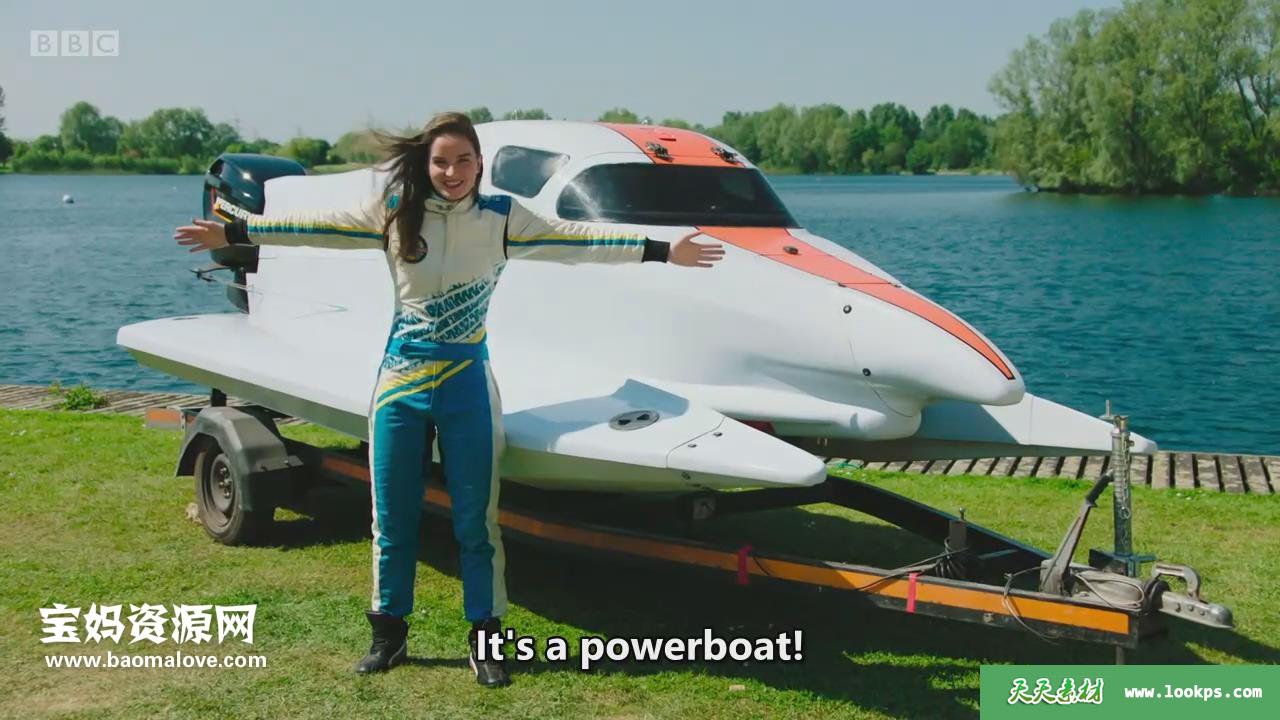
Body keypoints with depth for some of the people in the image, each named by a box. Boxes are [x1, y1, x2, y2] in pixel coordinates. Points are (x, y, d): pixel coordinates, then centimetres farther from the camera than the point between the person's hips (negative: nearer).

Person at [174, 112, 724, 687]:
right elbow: (317, 226, 3)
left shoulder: (502, 216, -1)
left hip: (468, 382, -1)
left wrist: (662, 252, -5)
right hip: (401, 376, 1)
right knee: (392, 518, 9)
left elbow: (575, 238, -2)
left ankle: (485, 639, 17)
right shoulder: (393, 210, 0)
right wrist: (233, 234, 2)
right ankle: (389, 633, 25)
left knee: (476, 520, 2)